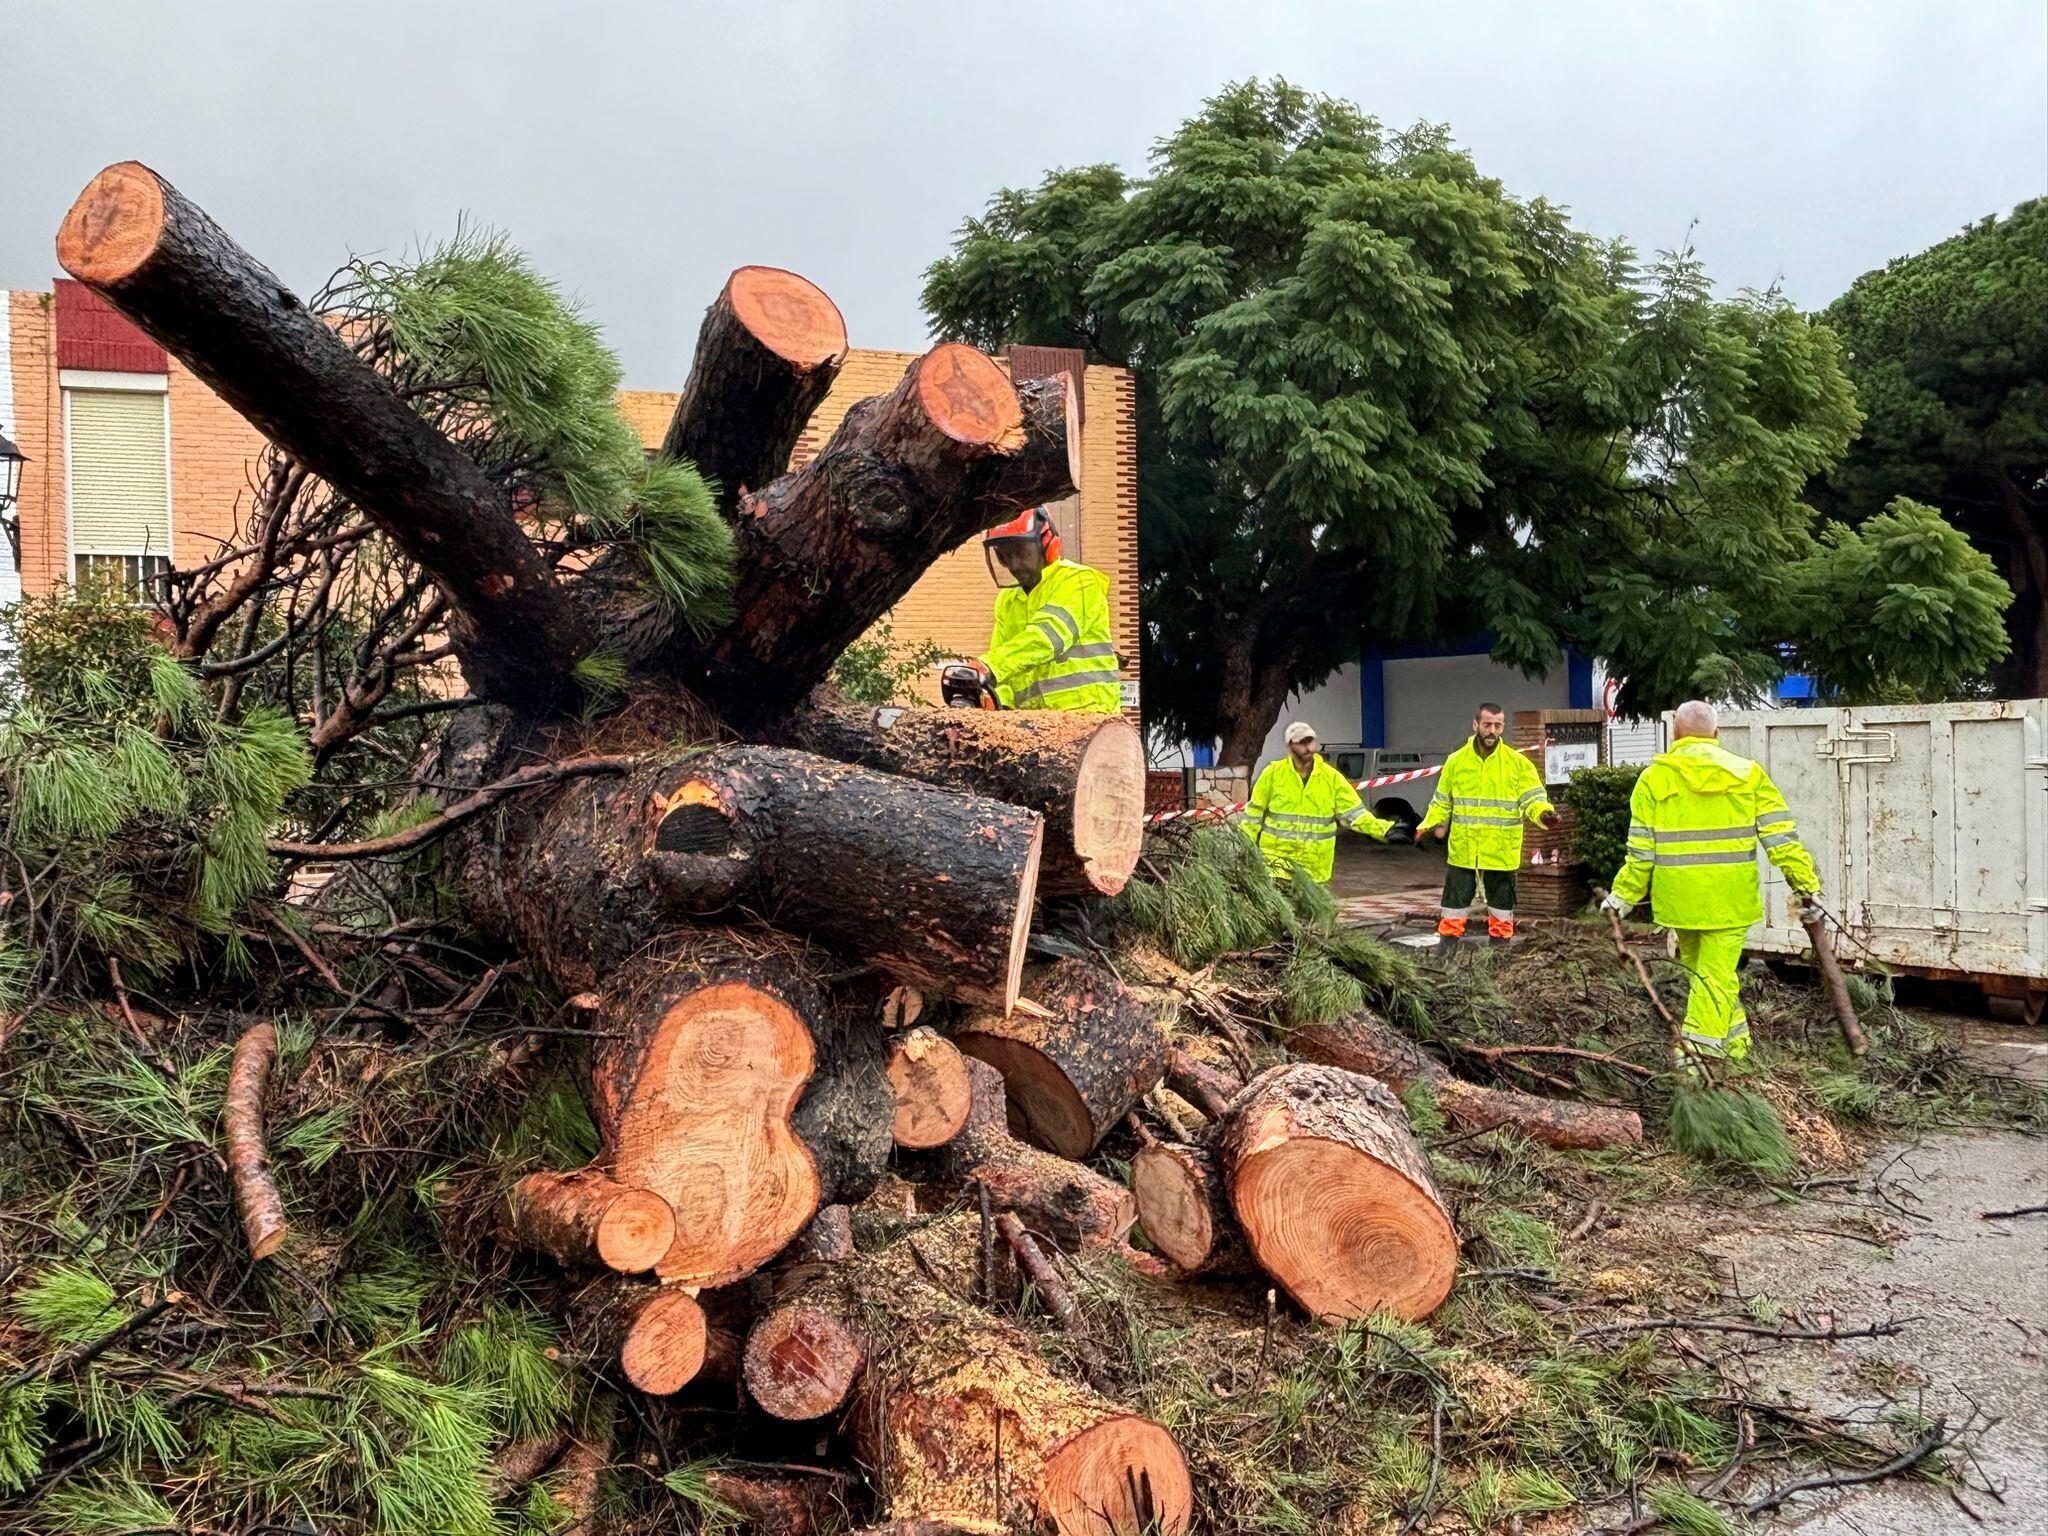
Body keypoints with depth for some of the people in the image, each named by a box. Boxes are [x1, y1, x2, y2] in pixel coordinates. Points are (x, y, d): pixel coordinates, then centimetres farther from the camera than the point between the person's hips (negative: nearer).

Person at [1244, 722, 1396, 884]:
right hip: (1276, 856, -2)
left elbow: (1354, 813, 1)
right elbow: (1254, 813, 5)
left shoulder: (1332, 777, 1)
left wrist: (1384, 829, -10)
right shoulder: (1273, 773, -2)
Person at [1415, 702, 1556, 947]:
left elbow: (1532, 798, -7)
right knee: (1455, 899, 6)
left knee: (1502, 901, 13)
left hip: (1502, 851, -1)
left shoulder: (1518, 762, -4)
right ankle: (1447, 941, 14)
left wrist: (1543, 812, -27)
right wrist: (1429, 824, 0)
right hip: (1462, 850, 1)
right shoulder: (1455, 761, 2)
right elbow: (1442, 801, 11)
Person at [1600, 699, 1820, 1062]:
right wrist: (1805, 881, 4)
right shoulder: (1748, 773, 3)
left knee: (1700, 969, 17)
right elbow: (1780, 834, -1)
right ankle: (1698, 1053, -3)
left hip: (1679, 896, 0)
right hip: (1731, 896, 0)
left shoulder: (1654, 777, -1)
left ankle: (1735, 1041, 25)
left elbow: (1641, 850, -2)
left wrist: (1624, 895, 6)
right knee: (1717, 974, 2)